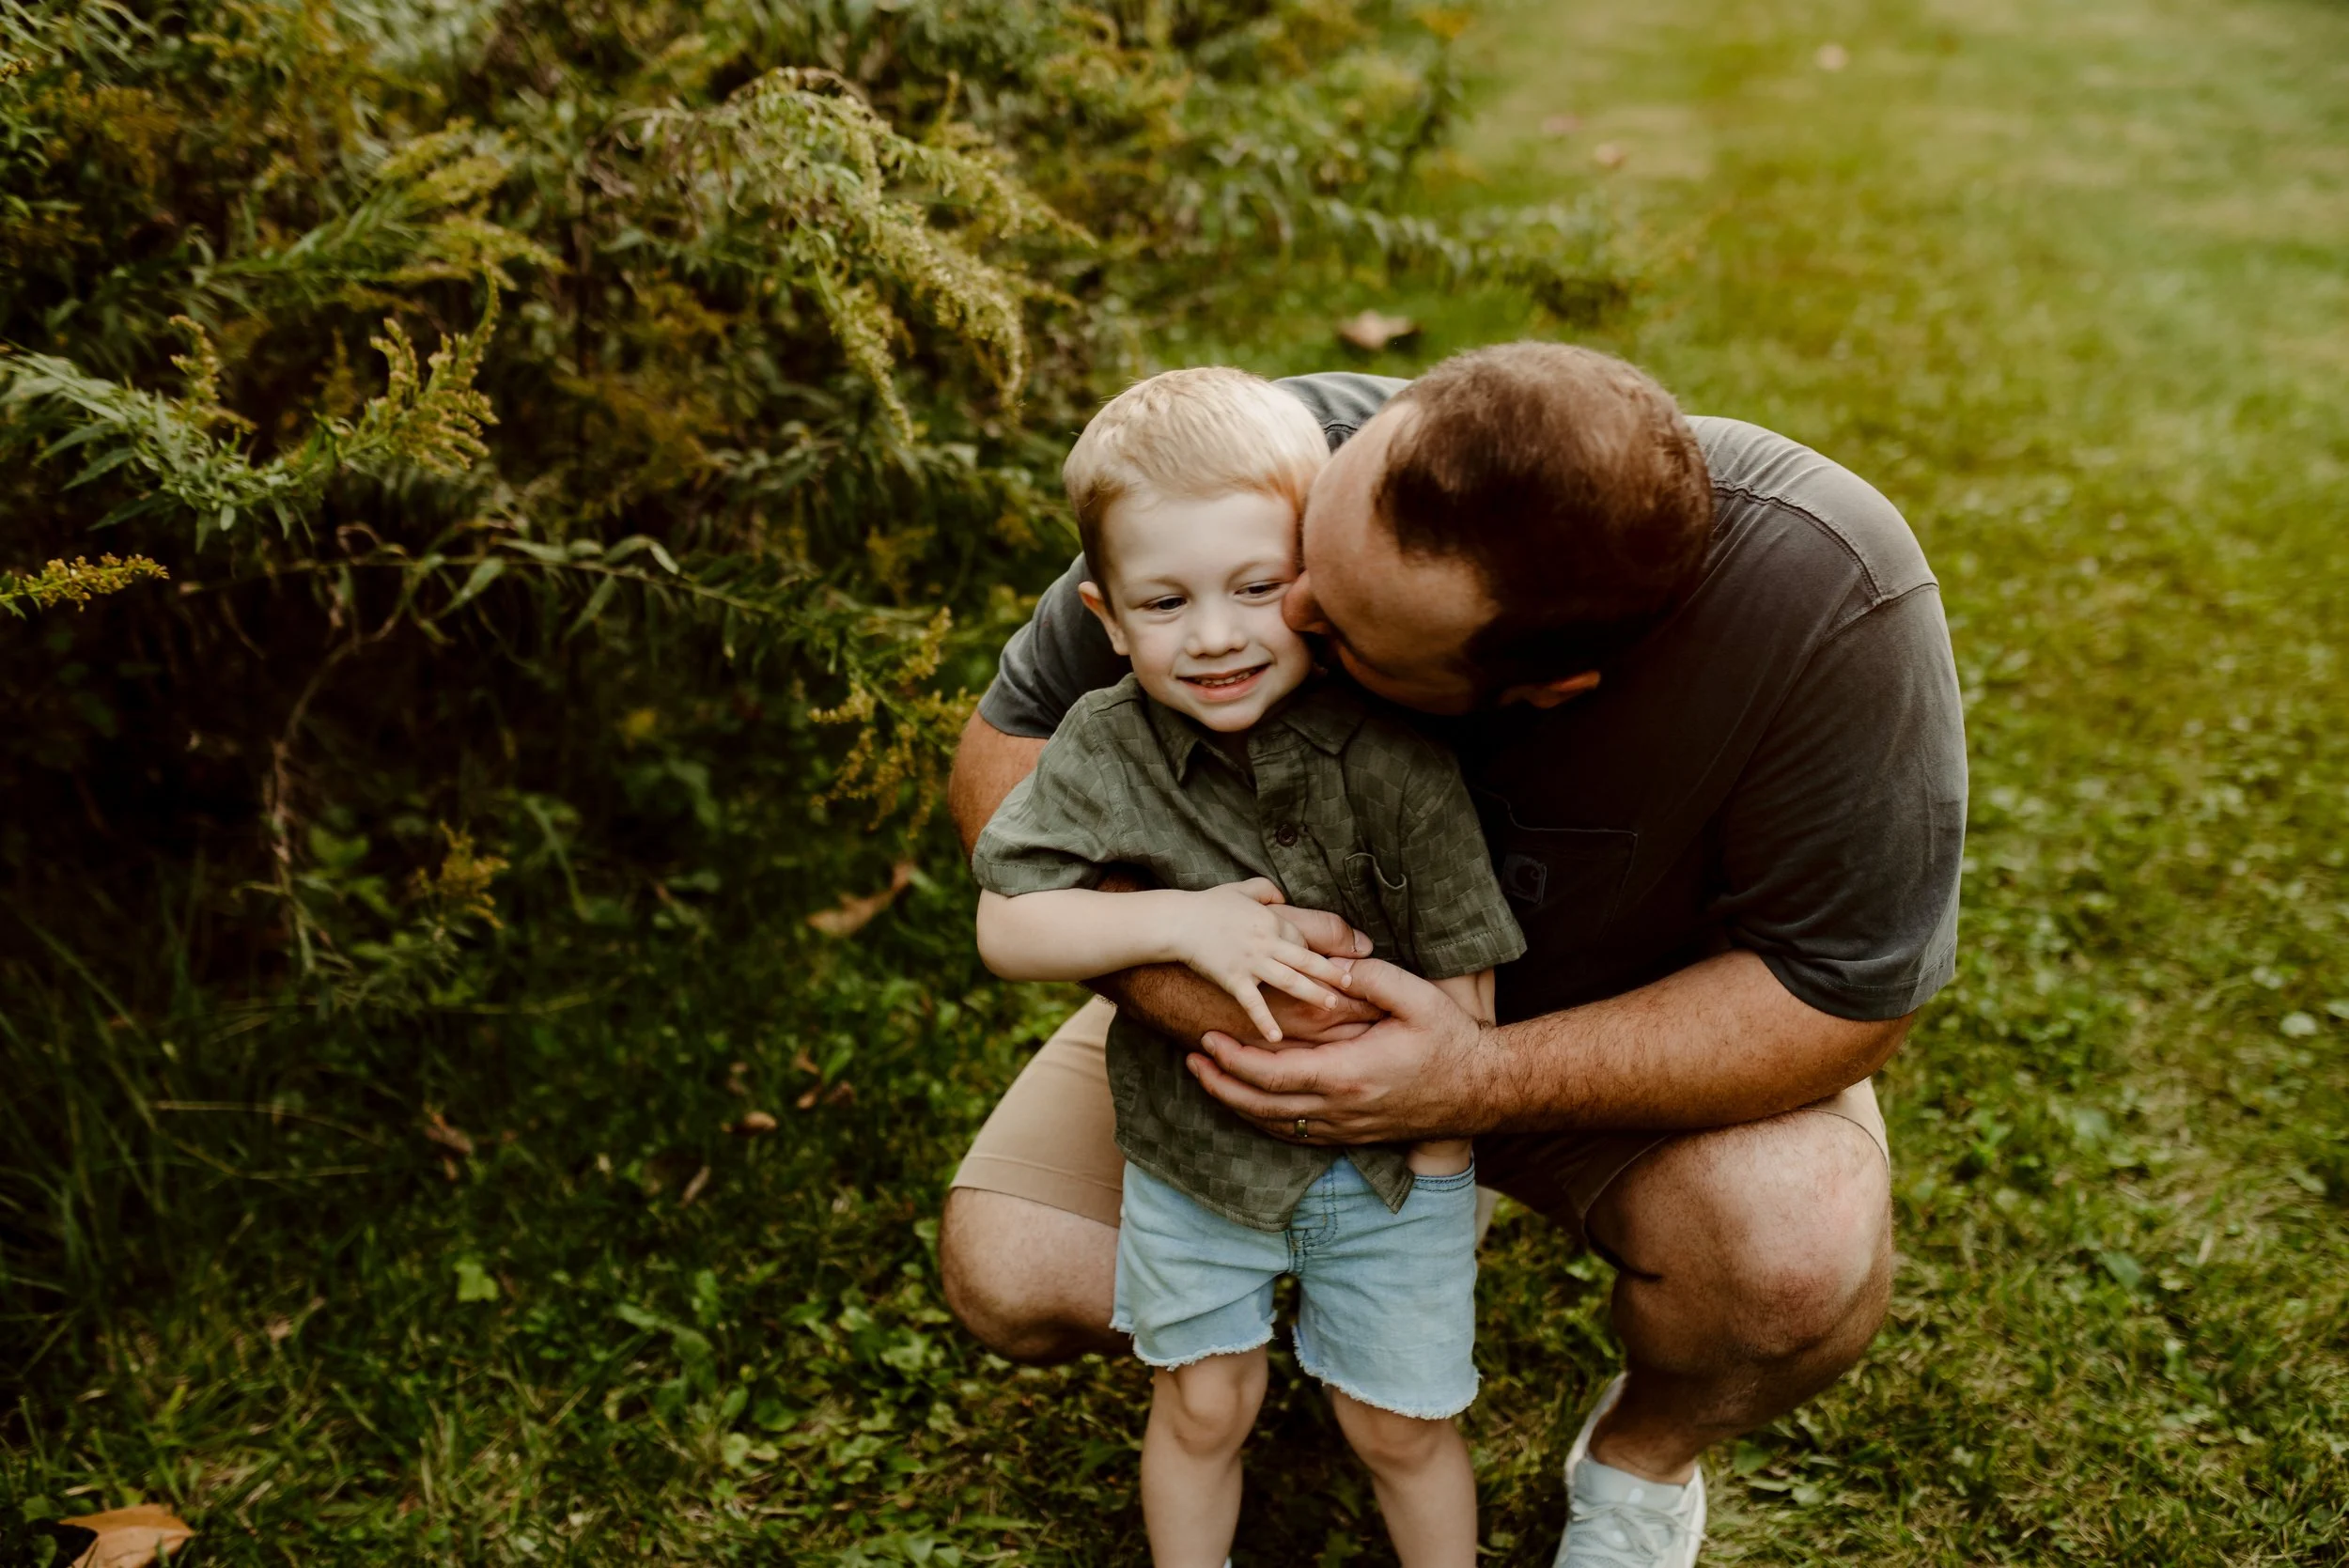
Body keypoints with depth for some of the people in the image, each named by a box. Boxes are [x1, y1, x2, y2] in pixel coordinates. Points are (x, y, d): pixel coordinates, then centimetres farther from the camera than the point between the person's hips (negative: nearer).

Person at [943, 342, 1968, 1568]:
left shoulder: (1827, 598, -36)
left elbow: (1846, 994, -27)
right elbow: (1004, 745, -18)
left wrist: (1484, 1081, -38)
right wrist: (1159, 957, -37)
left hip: (1636, 1019, -1)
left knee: (1803, 1258, -32)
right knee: (1011, 1279, -11)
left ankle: (1642, 1460, 7)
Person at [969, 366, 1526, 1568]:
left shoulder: (1390, 757, -22)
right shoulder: (1103, 752, -15)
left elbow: (1457, 971, -14)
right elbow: (1005, 928, -18)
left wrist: (1435, 1151, -9)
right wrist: (1183, 923, -30)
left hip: (1382, 1154, -1)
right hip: (1190, 1145, 1)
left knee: (1398, 1422, 14)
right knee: (1202, 1404, 17)